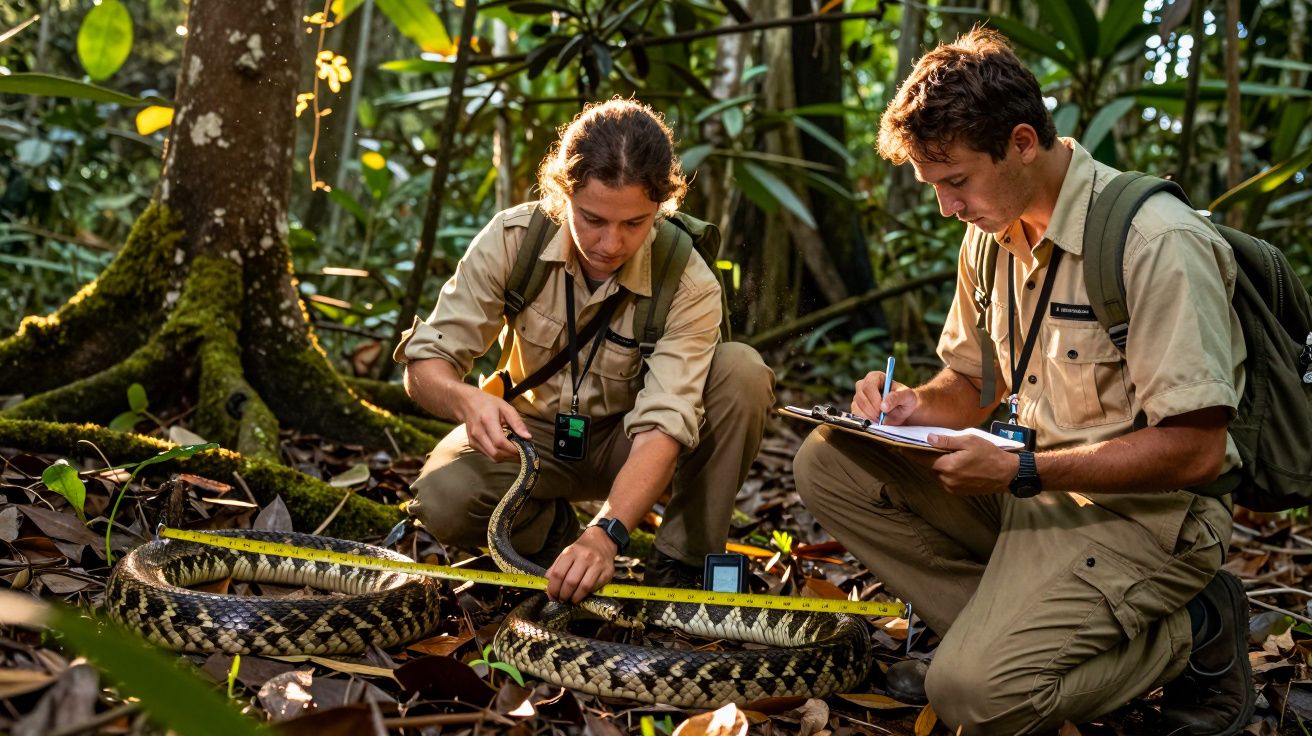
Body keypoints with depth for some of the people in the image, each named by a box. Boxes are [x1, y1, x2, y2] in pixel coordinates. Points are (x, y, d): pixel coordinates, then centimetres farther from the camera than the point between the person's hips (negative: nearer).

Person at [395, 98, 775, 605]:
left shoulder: (688, 284, -25)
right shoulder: (511, 239, -21)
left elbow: (663, 425, -35)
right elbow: (425, 364, -19)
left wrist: (604, 534, -52)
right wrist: (466, 400, -45)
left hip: (629, 441, 0)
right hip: (534, 435, 1)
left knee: (742, 372, -28)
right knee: (444, 500, -31)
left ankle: (680, 563, -12)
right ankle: (550, 530, 4)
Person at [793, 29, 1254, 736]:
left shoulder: (1158, 243, -20)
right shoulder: (994, 232, 6)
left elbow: (1195, 450, -22)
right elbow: (972, 384, 17)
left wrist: (1019, 472, -26)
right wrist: (912, 406, -7)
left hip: (1142, 512, -8)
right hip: (1037, 486, 8)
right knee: (829, 461, -4)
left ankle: (1189, 632, -2)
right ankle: (996, 627, -3)